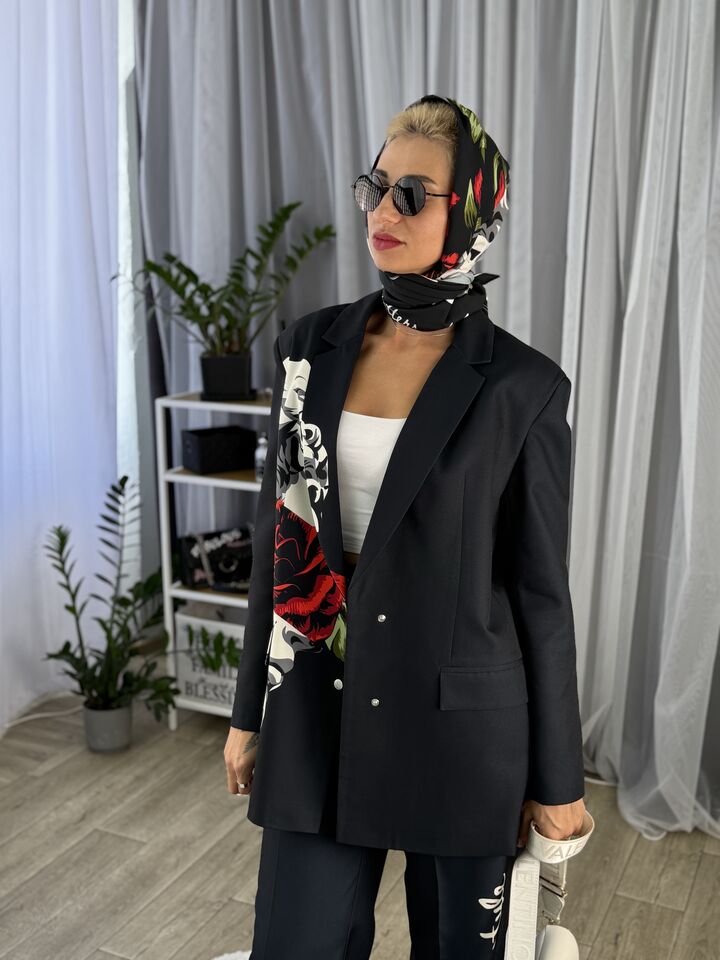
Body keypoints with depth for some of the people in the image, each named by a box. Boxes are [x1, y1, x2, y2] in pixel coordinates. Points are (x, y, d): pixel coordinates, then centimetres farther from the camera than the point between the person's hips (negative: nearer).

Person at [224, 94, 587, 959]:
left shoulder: (521, 386, -11)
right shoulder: (312, 347, 0)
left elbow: (540, 589, -6)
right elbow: (278, 534, 5)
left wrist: (556, 778, 0)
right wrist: (250, 709, 9)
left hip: (463, 723, -2)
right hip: (320, 709, 3)